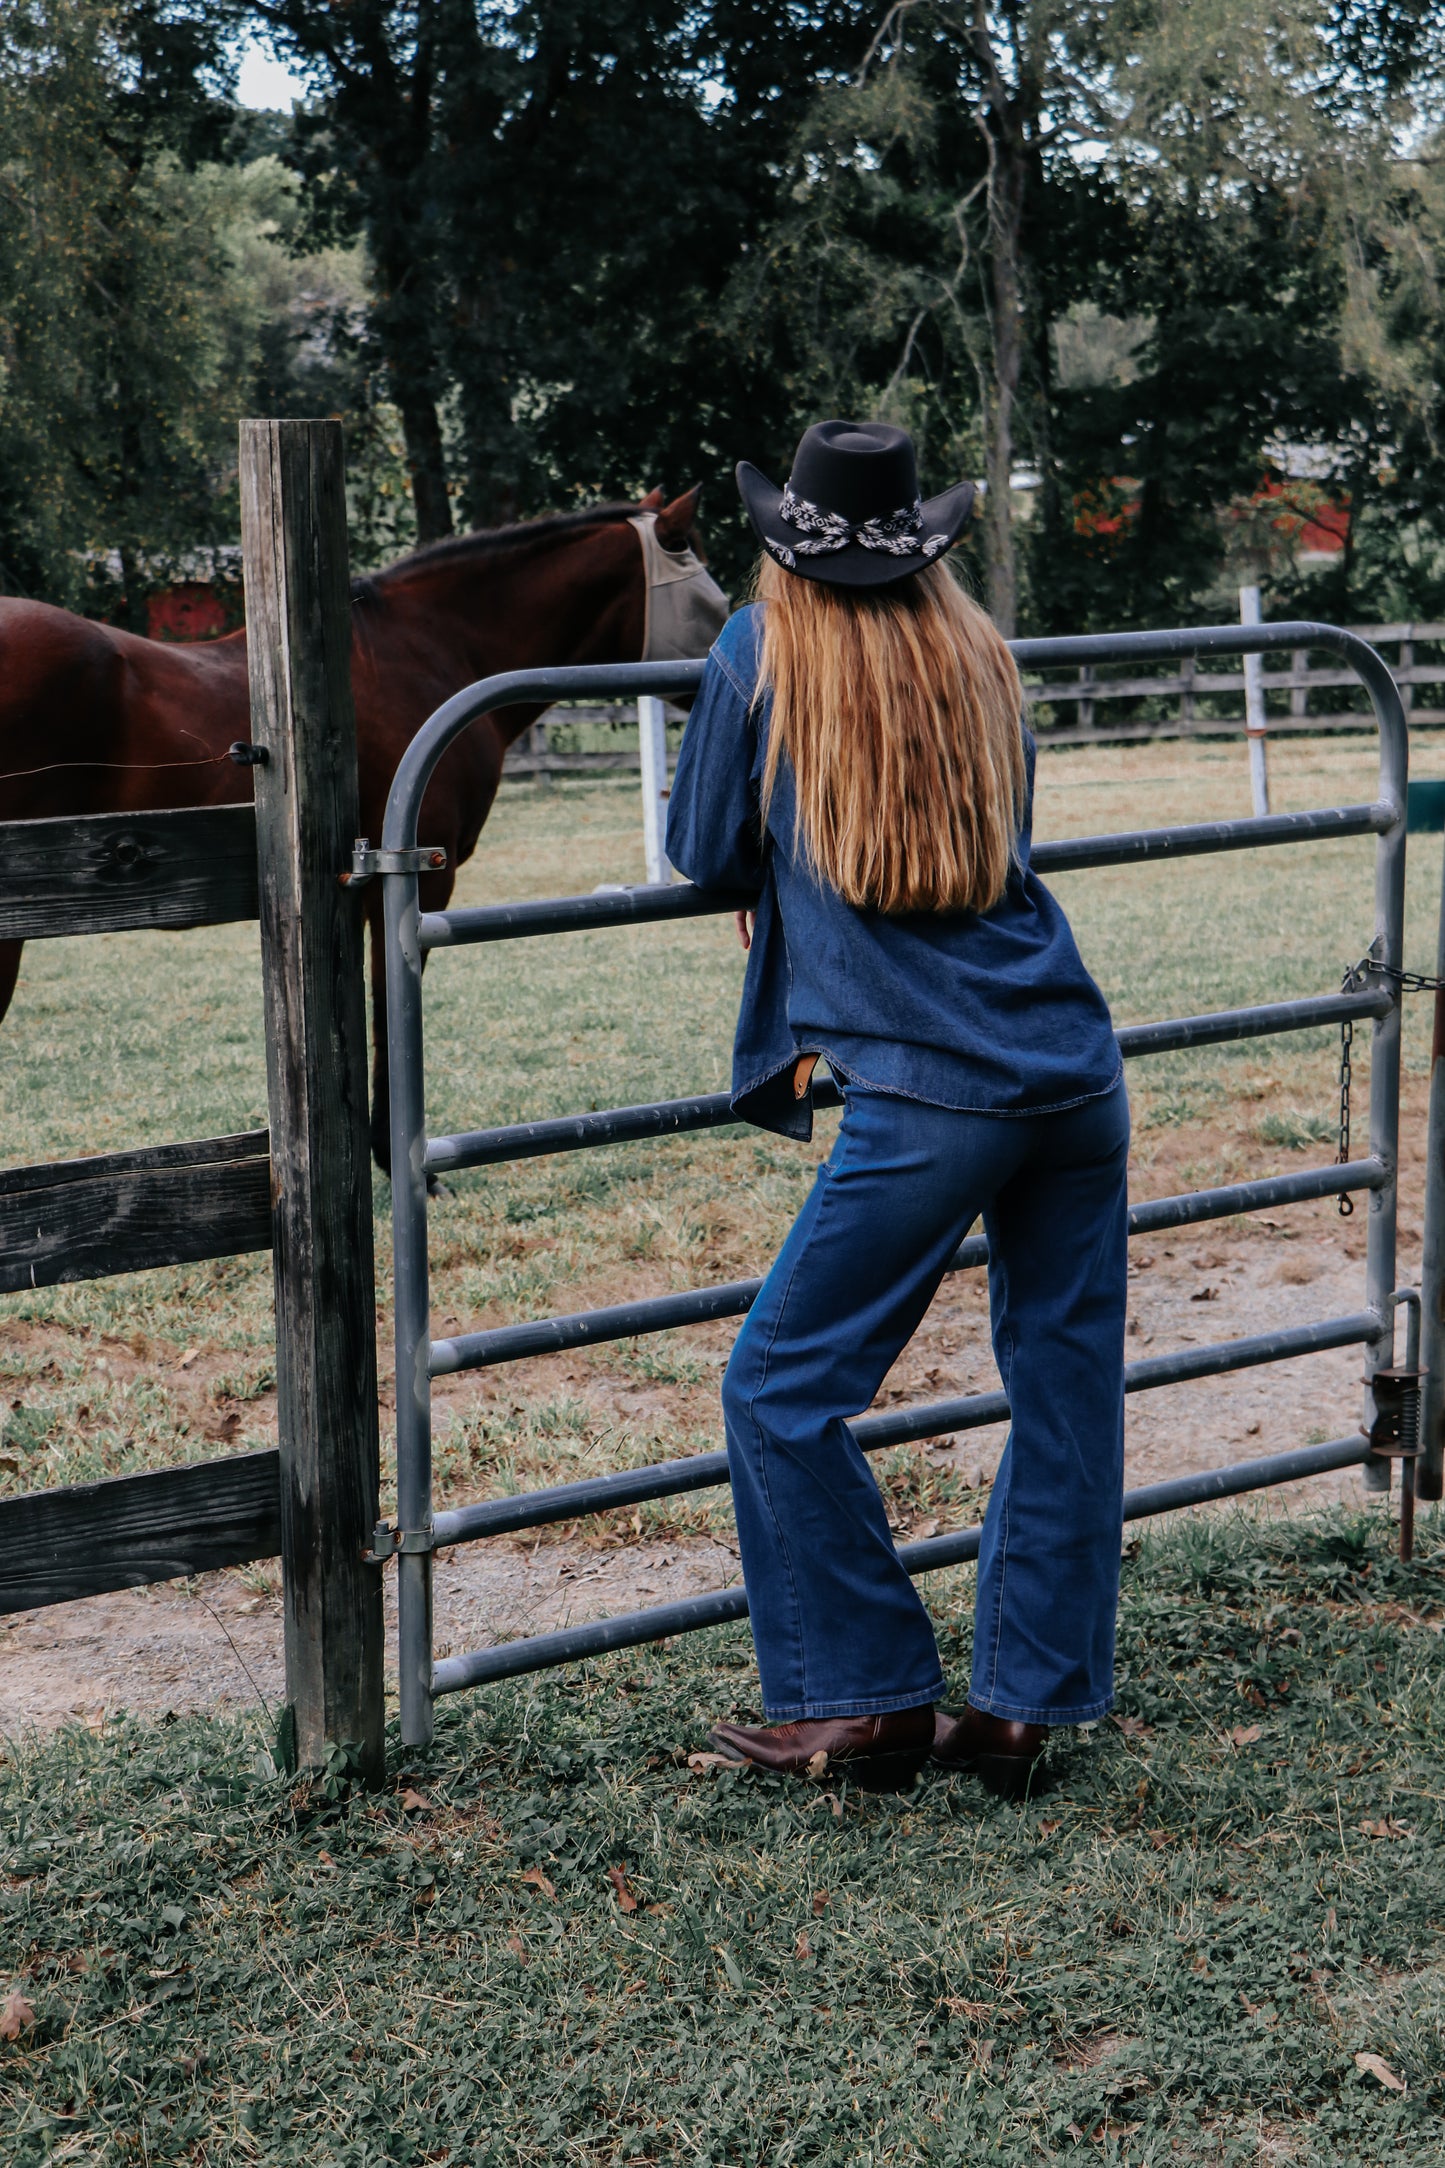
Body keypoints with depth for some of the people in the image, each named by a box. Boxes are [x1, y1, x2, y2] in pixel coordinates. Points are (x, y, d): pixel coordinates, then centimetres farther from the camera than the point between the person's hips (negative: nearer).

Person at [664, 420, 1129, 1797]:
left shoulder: (761, 653, 0)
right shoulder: (983, 660, 11)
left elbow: (705, 856, 9)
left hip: (929, 1099, -6)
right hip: (1080, 1073, 6)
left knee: (782, 1392, 7)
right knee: (1064, 1386, 12)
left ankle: (868, 1705, 12)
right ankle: (1024, 1707, 18)